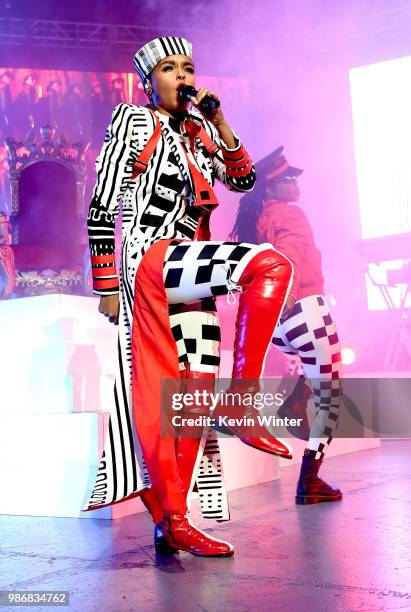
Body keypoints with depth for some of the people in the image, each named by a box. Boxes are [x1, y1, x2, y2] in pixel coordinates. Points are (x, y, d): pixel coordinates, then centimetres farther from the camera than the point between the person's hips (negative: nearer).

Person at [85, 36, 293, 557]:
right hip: (150, 259, -6)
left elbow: (244, 181, 18)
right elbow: (101, 207, -3)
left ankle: (172, 523, 7)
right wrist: (106, 287, -8)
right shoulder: (133, 121, 3)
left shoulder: (201, 130, 20)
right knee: (270, 266, -24)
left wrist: (220, 127, 4)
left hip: (187, 270, 6)